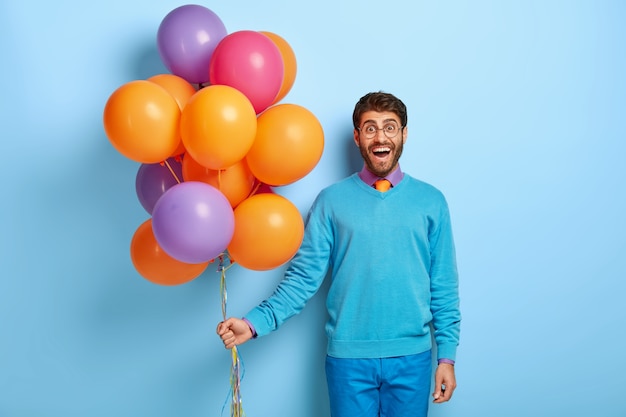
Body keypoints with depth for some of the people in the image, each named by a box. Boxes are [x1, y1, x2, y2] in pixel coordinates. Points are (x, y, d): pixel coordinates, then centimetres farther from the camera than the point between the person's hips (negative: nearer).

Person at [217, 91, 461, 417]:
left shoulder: (431, 201, 1)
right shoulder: (331, 201, -2)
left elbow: (444, 286, 4)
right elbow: (304, 277, -4)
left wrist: (447, 355, 3)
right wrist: (255, 323, -15)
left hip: (412, 357, 1)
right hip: (348, 357, -1)